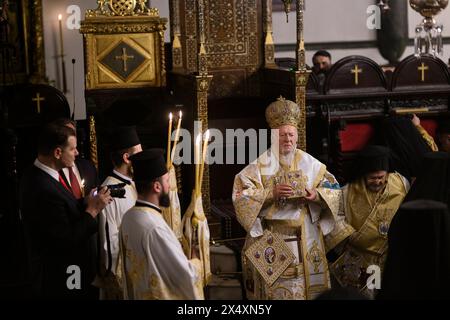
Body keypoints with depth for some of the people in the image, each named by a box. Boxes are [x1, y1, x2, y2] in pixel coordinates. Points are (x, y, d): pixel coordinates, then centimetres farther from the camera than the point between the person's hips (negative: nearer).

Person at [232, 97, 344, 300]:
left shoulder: (310, 163, 7)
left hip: (306, 239, 3)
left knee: (306, 284, 6)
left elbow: (333, 190, 7)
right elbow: (241, 195, -8)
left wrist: (316, 196, -13)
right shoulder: (261, 165, -2)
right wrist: (271, 193, -20)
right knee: (274, 287, -3)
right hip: (270, 239, -3)